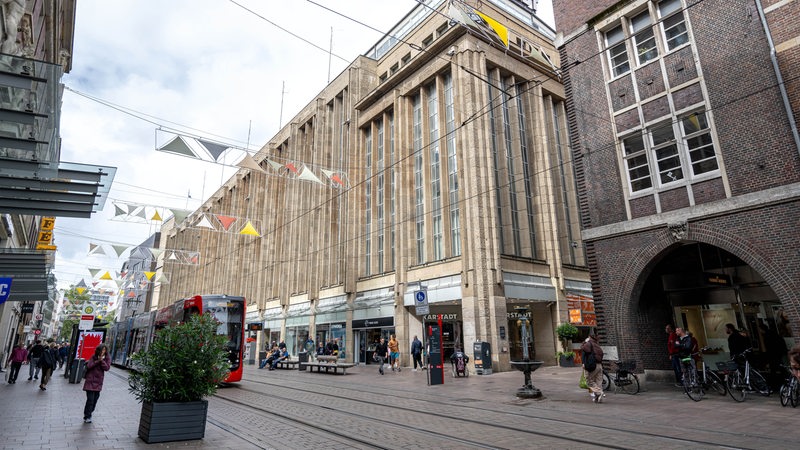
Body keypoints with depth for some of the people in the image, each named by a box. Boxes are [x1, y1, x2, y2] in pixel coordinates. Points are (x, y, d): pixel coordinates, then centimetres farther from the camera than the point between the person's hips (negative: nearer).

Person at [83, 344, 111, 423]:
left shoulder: (107, 359, 2)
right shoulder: (93, 357, -1)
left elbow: (107, 368, -10)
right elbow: (89, 366, -11)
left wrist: (102, 360, -19)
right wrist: (98, 361, -19)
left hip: (98, 382, 3)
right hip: (90, 381, -2)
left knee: (95, 399, 8)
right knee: (90, 399, -6)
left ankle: (90, 412, 27)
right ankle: (87, 417, 4)